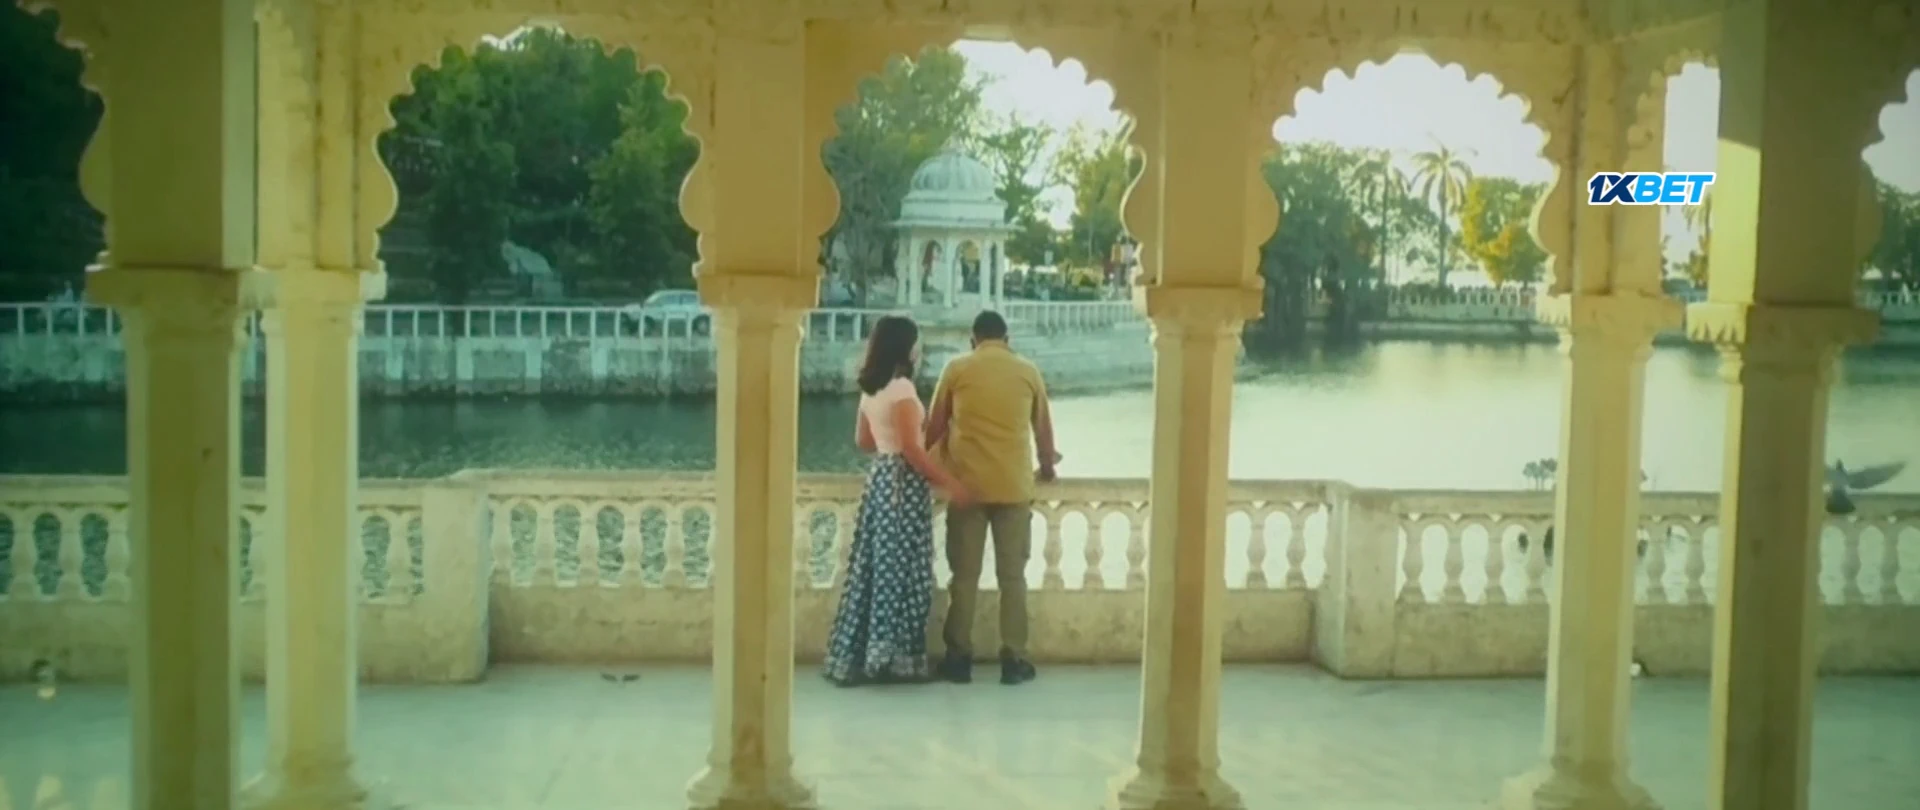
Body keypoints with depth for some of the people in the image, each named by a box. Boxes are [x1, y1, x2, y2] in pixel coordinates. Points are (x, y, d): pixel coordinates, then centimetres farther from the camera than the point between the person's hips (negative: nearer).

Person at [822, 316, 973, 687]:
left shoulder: (870, 388, 12)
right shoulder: (901, 387, -14)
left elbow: (863, 441, 20)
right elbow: (911, 448, -18)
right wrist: (949, 482, -13)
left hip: (880, 477, 9)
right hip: (903, 481, -9)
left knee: (877, 564, 10)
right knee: (900, 567, -4)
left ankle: (856, 656, 12)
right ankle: (895, 659, -2)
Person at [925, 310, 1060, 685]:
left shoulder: (956, 369, 3)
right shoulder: (1028, 371, 6)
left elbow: (935, 427, 8)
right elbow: (1043, 429, 15)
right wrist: (1047, 467, 33)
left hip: (967, 484, 0)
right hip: (1015, 486, 0)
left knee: (964, 575, 5)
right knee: (1012, 575, 5)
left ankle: (959, 658, 8)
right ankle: (1013, 659, 6)